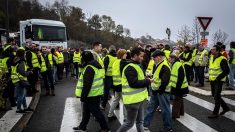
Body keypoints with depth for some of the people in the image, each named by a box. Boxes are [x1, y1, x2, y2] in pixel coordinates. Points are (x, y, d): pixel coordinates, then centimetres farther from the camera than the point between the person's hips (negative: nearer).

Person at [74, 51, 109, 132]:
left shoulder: (89, 68, -22)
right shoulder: (95, 65, 10)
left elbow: (87, 84, -25)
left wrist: (83, 96, -18)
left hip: (92, 94, -10)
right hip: (95, 93, 10)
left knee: (96, 111, 3)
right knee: (86, 110, 20)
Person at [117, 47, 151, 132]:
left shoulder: (136, 66, 14)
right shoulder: (130, 68, -19)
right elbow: (134, 83, -26)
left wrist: (146, 81, 5)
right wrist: (147, 81, -16)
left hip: (139, 99, 10)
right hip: (133, 100, -10)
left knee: (140, 121, 18)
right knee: (130, 123, 2)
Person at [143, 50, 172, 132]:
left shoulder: (165, 66, -21)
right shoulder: (157, 65, 10)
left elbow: (165, 81, -27)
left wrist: (159, 90, -19)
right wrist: (154, 88, 11)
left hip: (162, 92, -10)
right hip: (156, 90, 10)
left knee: (165, 109, 4)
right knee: (150, 107, 15)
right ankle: (145, 124, 25)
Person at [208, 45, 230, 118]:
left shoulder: (222, 59, -15)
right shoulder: (211, 57, 10)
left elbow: (226, 71, -17)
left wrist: (218, 78, -19)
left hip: (218, 81, -8)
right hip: (212, 80, 8)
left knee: (216, 97, -3)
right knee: (214, 96, 15)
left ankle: (215, 113, 7)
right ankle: (225, 108, 33)